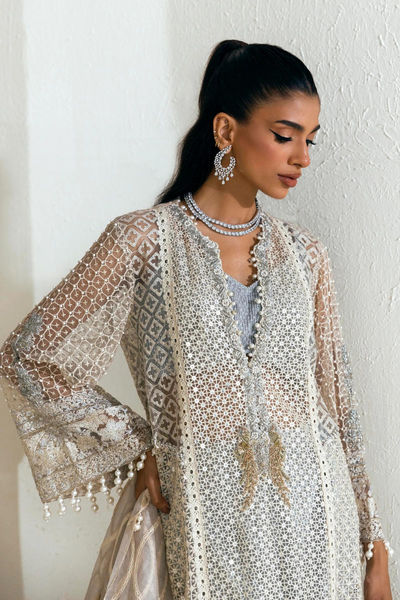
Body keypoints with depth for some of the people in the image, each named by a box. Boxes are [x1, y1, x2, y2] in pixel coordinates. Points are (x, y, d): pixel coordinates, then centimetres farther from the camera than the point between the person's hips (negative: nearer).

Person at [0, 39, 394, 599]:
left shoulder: (304, 253, 3)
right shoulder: (144, 239, -9)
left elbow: (336, 398, 7)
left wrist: (372, 543, 7)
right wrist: (138, 448, -6)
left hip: (313, 511, 4)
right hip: (202, 518, -3)